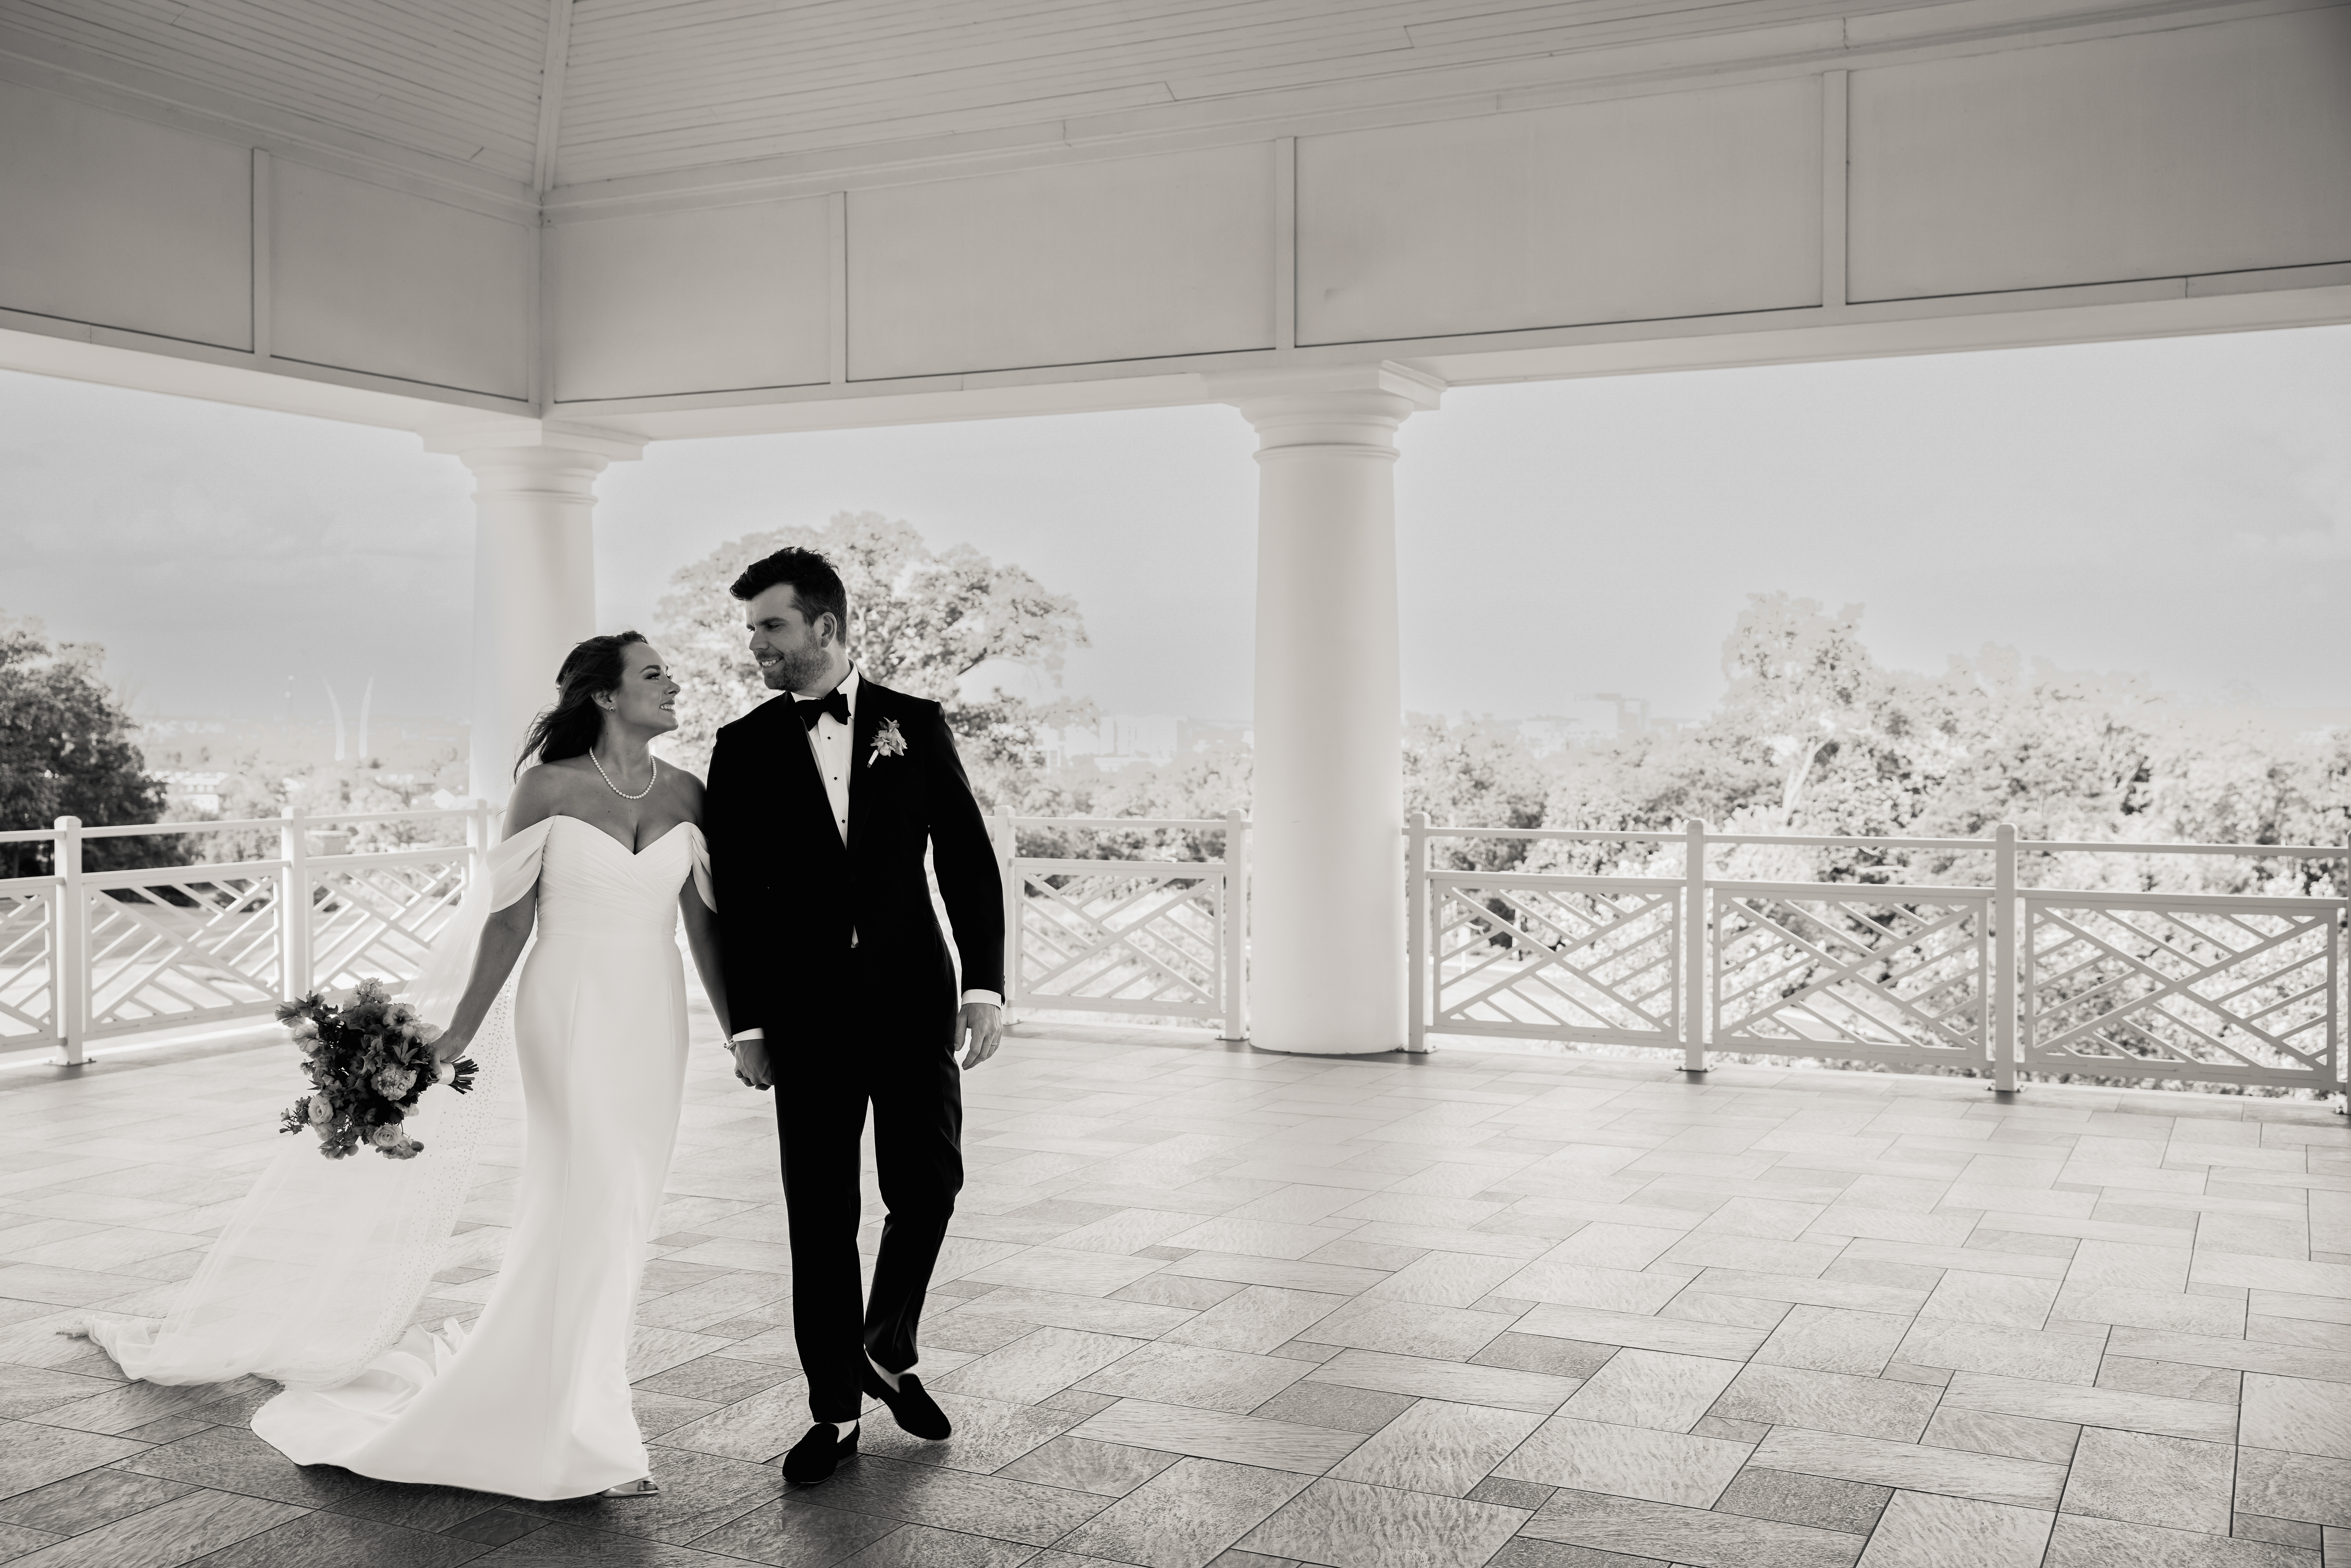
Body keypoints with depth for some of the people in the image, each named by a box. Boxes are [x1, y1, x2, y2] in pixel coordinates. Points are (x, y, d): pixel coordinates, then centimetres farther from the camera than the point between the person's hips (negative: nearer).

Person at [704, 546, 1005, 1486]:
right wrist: (747, 1022, 0)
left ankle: (887, 1351, 24)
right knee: (820, 1213, 3)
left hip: (911, 995, 0)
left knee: (928, 1182, -3)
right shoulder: (745, 748, 5)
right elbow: (733, 897, 4)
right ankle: (834, 1411, 14)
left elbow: (967, 860, 3)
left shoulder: (914, 725, 5)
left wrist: (984, 983, -5)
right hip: (806, 1009, 0)